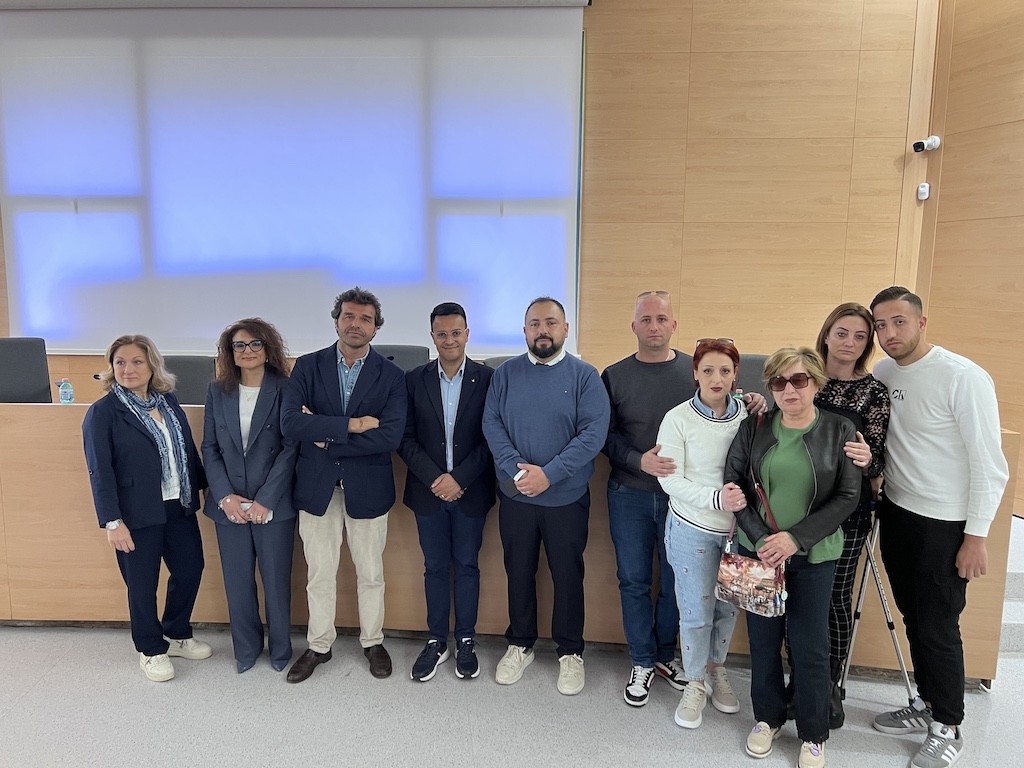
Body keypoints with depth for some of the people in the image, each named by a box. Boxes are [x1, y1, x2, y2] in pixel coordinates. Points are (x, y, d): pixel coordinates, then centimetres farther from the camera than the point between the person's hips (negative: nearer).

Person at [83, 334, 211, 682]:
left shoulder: (169, 401, 5)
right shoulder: (103, 412, -9)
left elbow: (188, 449, 11)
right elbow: (100, 471, -12)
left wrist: (202, 486, 13)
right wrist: (112, 522, -16)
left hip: (179, 507, 5)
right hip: (138, 514, -5)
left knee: (190, 570, 14)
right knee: (142, 584, 8)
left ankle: (177, 635, 37)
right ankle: (151, 650, 30)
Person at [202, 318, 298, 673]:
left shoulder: (284, 389, -6)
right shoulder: (218, 391, 4)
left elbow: (290, 448, -8)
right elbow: (209, 447, 5)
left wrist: (265, 500, -13)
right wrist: (226, 497, -6)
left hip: (273, 505, -3)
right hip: (229, 505, 3)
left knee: (276, 579, 8)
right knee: (237, 581, 11)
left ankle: (280, 649, 28)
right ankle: (246, 647, 31)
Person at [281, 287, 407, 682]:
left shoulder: (391, 375, -4)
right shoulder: (308, 367, -2)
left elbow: (390, 436, -17)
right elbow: (290, 423, -15)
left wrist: (325, 438, -15)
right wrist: (350, 425, -21)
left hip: (367, 487, -1)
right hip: (316, 486, 1)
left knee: (370, 573, 14)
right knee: (319, 574, 14)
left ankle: (373, 642, 35)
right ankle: (319, 645, 34)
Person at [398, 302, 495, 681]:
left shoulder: (487, 379, -5)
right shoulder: (415, 379, 1)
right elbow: (406, 438, -1)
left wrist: (460, 478, -14)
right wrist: (433, 478, -12)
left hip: (470, 491, -1)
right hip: (429, 490, 1)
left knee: (467, 565, 10)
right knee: (435, 567, 11)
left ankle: (466, 641, 25)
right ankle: (436, 641, 25)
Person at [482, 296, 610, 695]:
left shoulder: (585, 376, -5)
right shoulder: (505, 373, 2)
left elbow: (594, 432, -13)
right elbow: (492, 424, -4)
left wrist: (548, 474, -20)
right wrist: (516, 470, -19)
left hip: (566, 498, -2)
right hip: (515, 496, 2)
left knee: (568, 575, 11)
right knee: (519, 573, 15)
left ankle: (570, 652, 30)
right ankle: (520, 645, 34)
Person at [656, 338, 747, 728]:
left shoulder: (747, 415, -4)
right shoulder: (678, 419, -12)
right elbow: (670, 480, -13)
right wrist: (715, 497, -24)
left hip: (737, 528, 3)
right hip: (693, 529, -3)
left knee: (728, 608, 17)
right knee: (696, 612, 7)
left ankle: (717, 669, 42)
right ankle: (695, 682, 30)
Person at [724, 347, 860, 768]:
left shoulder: (839, 430, -4)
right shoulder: (754, 427, 0)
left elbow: (847, 496, -7)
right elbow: (733, 482, 0)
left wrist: (796, 537, -16)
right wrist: (760, 539, -11)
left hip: (813, 557, -1)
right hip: (758, 553, 2)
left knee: (810, 646, 6)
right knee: (763, 639, 12)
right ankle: (767, 717, 34)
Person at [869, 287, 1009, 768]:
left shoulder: (963, 377, -17)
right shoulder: (881, 375, 0)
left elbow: (990, 465, -15)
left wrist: (976, 537, -14)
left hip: (944, 526, -6)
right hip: (896, 515, 6)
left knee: (938, 628, 5)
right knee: (913, 619, 19)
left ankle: (948, 729, 26)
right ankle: (925, 705, 39)